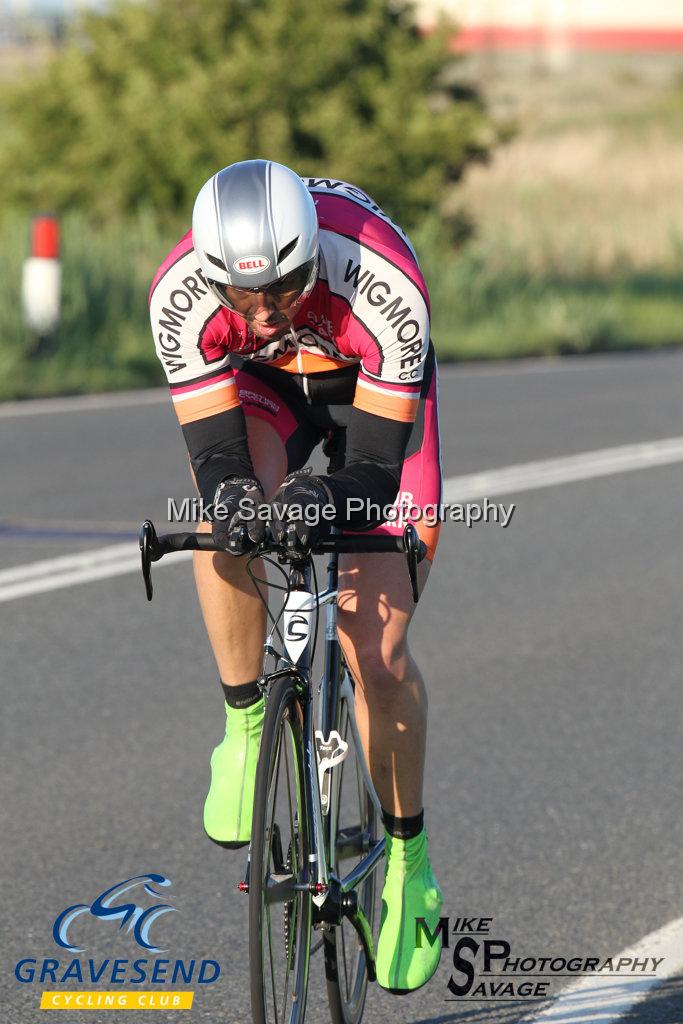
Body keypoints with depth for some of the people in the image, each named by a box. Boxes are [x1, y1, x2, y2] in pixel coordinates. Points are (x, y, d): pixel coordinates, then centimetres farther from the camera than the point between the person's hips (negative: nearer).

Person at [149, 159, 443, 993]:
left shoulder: (382, 281, -40)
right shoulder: (179, 290, -33)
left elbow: (380, 462, -35)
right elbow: (214, 447, -29)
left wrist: (327, 501, -55)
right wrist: (229, 493, -51)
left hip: (373, 389, -2)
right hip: (261, 386, 2)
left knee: (377, 651, -11)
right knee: (228, 504, -34)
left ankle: (408, 860, 8)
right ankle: (245, 728, -13)